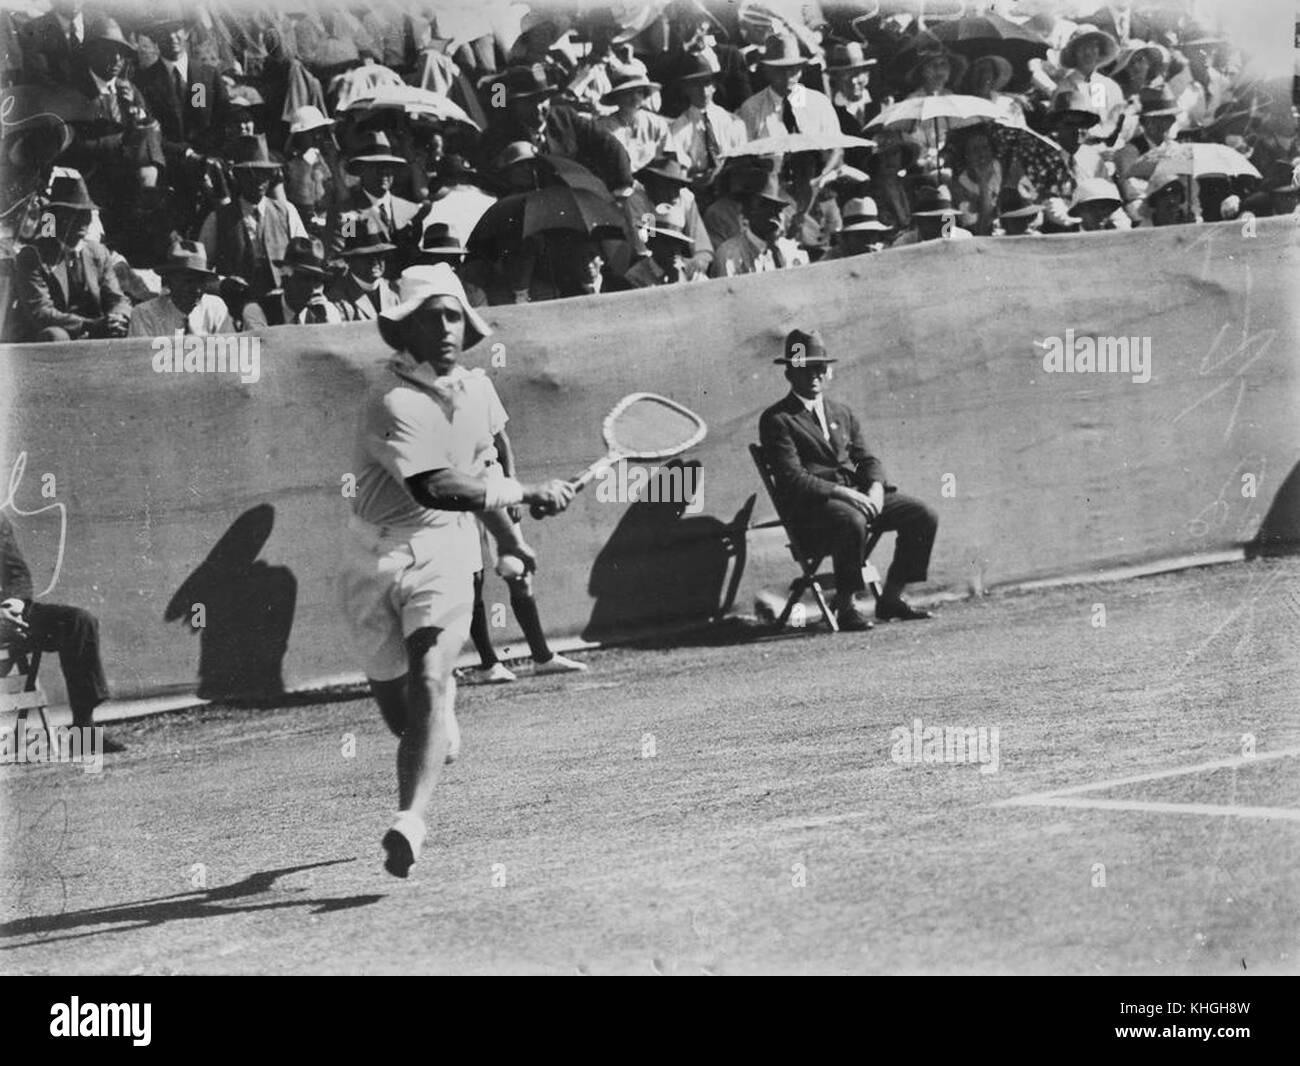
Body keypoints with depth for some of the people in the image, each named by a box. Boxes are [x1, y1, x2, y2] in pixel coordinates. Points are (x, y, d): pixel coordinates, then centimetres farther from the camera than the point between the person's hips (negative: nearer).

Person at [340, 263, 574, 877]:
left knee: (430, 680, -20)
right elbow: (436, 488, -30)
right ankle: (440, 734, 46)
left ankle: (410, 822, -31)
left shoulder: (459, 388, 9)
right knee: (397, 705, 8)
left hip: (443, 555, 3)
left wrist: (508, 536, 35)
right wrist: (524, 493, -29)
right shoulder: (394, 402, -17)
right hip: (380, 558, -3)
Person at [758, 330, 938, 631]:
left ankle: (890, 598, -2)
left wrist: (876, 487, -7)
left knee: (923, 516, -10)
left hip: (856, 495, 7)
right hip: (810, 506, -7)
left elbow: (866, 458, 17)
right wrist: (841, 492, -23)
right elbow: (792, 479, -13)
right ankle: (846, 608, -23)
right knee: (852, 522, -39)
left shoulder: (842, 414, 21)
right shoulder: (776, 420, -3)